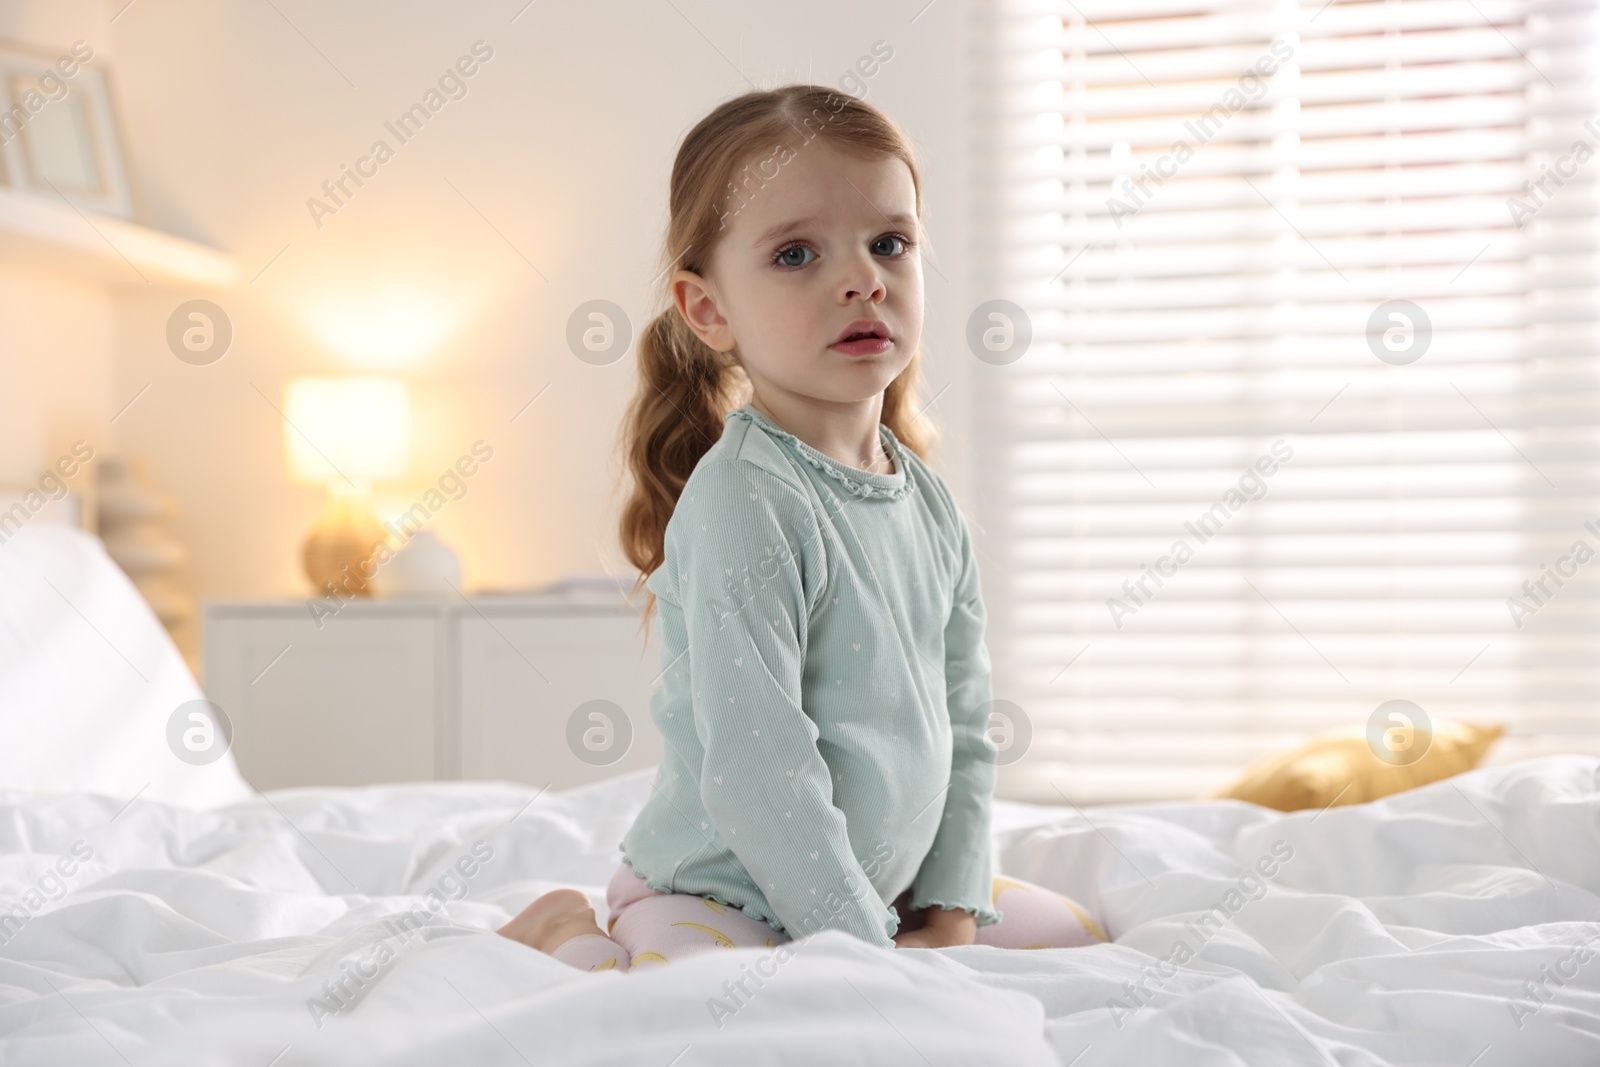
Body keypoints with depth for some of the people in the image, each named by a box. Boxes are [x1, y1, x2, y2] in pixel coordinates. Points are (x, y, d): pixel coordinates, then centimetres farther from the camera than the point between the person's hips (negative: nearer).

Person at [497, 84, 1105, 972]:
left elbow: (963, 732, 11)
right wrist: (869, 952, -19)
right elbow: (756, 771, -25)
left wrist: (951, 918, 1)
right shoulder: (745, 503, -22)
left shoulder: (932, 505, 5)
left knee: (1074, 934, 15)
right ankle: (570, 936, 0)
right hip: (718, 899, -8)